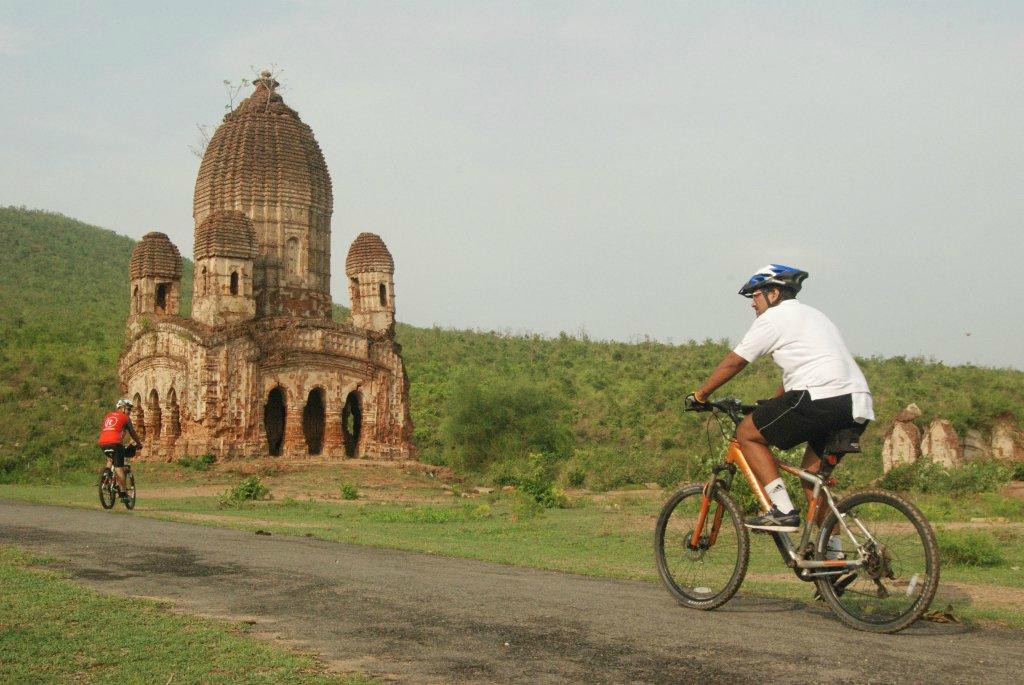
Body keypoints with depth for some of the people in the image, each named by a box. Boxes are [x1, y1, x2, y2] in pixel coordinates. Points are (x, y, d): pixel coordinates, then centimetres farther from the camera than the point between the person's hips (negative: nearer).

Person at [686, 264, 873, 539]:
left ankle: (782, 511, -4)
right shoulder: (811, 315, 30)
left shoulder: (774, 317, 4)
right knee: (813, 472, 20)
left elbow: (733, 362, 6)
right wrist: (771, 404, 44)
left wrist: (699, 395, 16)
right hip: (859, 404, 9)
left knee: (747, 433, 4)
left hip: (820, 398, -9)